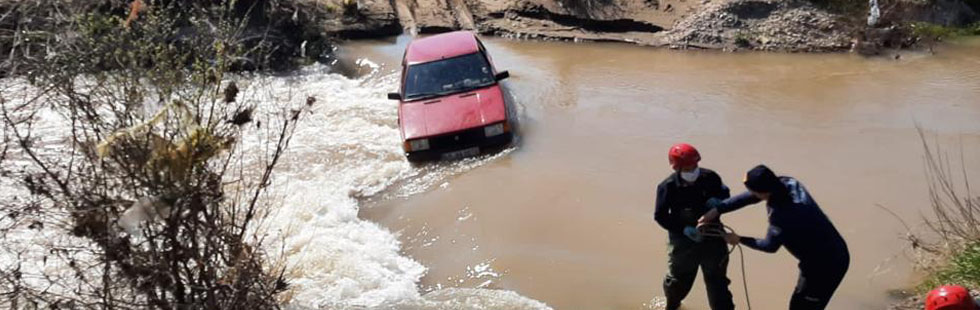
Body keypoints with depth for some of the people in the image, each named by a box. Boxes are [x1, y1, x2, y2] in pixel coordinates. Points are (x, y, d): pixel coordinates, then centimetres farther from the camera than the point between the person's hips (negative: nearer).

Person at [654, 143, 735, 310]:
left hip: (712, 237, 1)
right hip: (683, 241, -1)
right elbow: (660, 216, -13)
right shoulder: (668, 187, -19)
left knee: (717, 279, 9)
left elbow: (724, 195, 5)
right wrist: (684, 229, -22)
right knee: (678, 279, 19)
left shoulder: (710, 177, -14)